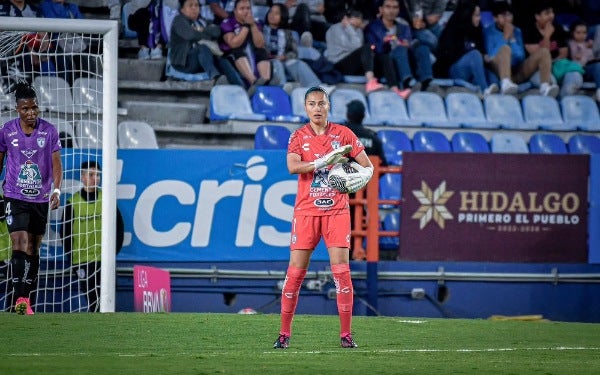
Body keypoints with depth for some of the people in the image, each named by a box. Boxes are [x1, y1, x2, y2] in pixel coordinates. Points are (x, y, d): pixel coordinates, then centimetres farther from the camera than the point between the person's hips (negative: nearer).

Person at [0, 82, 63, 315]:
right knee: (20, 245, -16)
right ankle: (20, 298, -21)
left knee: (34, 250, 9)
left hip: (41, 198, 2)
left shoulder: (49, 131, -2)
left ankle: (27, 298, 18)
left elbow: (56, 163, -2)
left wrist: (56, 190, -16)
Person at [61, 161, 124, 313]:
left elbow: (119, 227, 8)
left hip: (104, 259, 0)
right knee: (91, 298, 2)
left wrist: (114, 249, 0)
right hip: (81, 260, 0)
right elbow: (66, 233, 5)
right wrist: (70, 258, 1)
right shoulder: (72, 202, 1)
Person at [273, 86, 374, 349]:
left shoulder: (343, 134, 5)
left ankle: (346, 334, -3)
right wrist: (325, 161, -24)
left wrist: (362, 177, -16)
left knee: (341, 269, -8)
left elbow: (367, 166, 6)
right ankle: (284, 334, 5)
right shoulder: (299, 137, 4)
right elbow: (292, 167, -14)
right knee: (295, 270, -2)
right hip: (306, 210, 0)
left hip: (336, 210, 0)